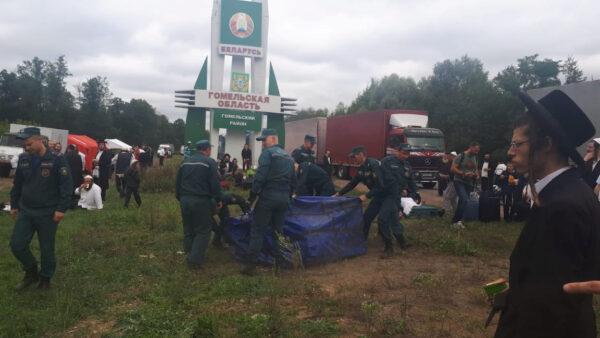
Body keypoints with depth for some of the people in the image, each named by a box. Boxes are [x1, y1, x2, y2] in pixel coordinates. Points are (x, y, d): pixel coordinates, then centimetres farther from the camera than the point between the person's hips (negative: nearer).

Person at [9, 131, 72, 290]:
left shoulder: (57, 161, -12)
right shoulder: (23, 159, 5)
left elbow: (67, 186, -14)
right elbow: (17, 185, 16)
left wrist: (61, 209, -18)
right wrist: (14, 205, 15)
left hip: (47, 213, -5)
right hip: (25, 211, 5)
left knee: (47, 248, 6)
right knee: (17, 245, 3)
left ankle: (45, 278, 26)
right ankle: (31, 272, 26)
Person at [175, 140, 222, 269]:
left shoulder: (185, 162, 14)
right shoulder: (209, 162, -6)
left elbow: (178, 182, 17)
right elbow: (215, 184, -11)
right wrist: (218, 200, 0)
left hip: (185, 200, 6)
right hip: (201, 200, -6)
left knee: (188, 229, 18)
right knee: (203, 231, 1)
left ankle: (189, 255, 25)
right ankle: (195, 260, -6)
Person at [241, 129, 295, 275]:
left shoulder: (267, 153, -7)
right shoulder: (288, 157, 16)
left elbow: (260, 176, -17)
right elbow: (293, 181, 17)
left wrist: (252, 196, -11)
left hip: (268, 197, -7)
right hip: (283, 199, 7)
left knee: (257, 231, -2)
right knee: (278, 231, 15)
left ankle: (250, 264, -2)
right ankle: (279, 262, 17)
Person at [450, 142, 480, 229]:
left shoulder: (475, 158, 13)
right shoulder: (461, 156, -7)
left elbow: (475, 170, 23)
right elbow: (453, 169, -12)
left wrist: (475, 174, 0)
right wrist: (464, 174, -21)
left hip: (469, 183, 7)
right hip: (459, 181, -7)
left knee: (462, 202, 8)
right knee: (464, 199, -24)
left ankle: (456, 221, 19)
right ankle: (457, 220, -15)